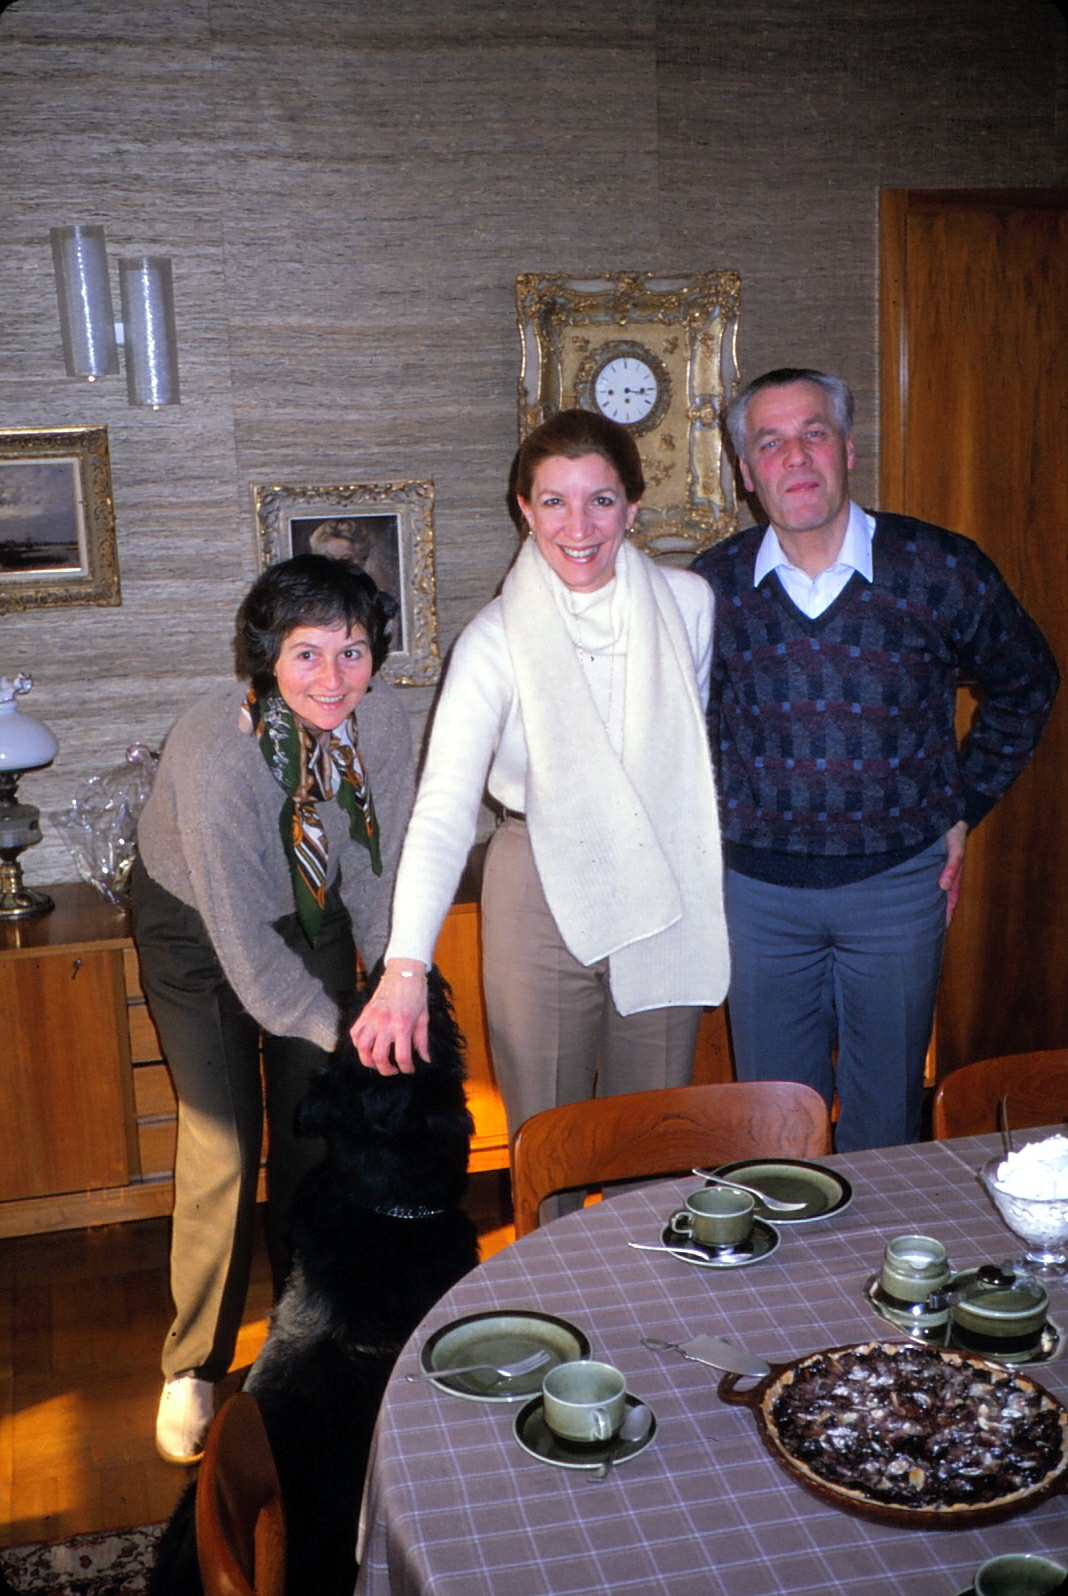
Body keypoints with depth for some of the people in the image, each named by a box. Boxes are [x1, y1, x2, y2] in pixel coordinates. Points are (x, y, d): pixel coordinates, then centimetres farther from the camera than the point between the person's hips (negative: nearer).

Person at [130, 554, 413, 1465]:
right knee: (222, 1144, -6)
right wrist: (342, 1032, -24)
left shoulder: (383, 718, -23)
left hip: (312, 916, 4)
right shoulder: (215, 752, -37)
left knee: (318, 1127, 7)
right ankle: (195, 1366, 16)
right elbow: (243, 942, -30)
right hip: (197, 926, -4)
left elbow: (381, 868, -8)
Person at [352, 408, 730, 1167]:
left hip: (665, 900, 3)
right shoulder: (497, 640, -13)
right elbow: (445, 804, -23)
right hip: (543, 898, -2)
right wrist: (406, 966, -33)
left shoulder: (688, 603, -4)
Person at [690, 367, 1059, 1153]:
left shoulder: (941, 570, -8)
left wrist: (962, 808, 5)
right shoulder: (714, 585, -4)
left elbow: (1025, 682, 9)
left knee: (886, 1110, 13)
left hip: (897, 881, -1)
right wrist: (718, 821, 7)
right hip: (759, 887, 1)